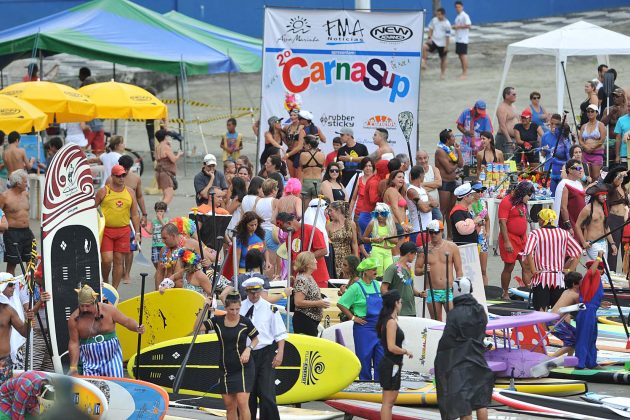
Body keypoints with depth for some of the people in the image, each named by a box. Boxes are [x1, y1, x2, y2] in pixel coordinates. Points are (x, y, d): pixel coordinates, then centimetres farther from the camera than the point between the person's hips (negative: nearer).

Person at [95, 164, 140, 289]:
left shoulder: (130, 192, 8)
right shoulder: (103, 192, 0)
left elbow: (134, 215, 12)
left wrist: (137, 233, 7)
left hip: (123, 231, 3)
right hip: (105, 230, -3)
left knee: (119, 261, 3)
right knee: (107, 260, -11)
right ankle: (104, 283, 16)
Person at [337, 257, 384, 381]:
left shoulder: (376, 285, 10)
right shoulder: (356, 287, -10)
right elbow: (341, 304, -11)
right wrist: (353, 318, -11)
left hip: (378, 327, 6)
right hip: (364, 327, -6)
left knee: (381, 357, 4)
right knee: (364, 357, 0)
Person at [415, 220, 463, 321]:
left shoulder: (452, 247, 4)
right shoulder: (424, 249, 4)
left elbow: (459, 271, 6)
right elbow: (416, 271, 8)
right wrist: (423, 270, -15)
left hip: (449, 291, -1)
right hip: (432, 292, 1)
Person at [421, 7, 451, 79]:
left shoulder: (447, 24, -16)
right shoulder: (434, 20, -3)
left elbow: (448, 36, -12)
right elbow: (431, 29, 9)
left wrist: (446, 46, -11)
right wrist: (429, 38, -5)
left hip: (442, 44, -3)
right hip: (434, 41, 3)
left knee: (443, 59, 10)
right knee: (424, 47, -24)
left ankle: (442, 73, 25)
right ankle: (424, 63, -17)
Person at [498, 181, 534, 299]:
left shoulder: (522, 203, 13)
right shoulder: (507, 202, -13)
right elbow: (502, 222, -17)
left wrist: (526, 238, 19)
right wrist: (507, 242, -21)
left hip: (522, 239, 8)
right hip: (510, 238, -8)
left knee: (527, 266, 1)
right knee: (509, 267, 1)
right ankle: (505, 294, 11)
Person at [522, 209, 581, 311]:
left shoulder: (535, 234, -5)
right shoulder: (563, 233, 8)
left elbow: (528, 253, -20)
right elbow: (578, 251, 6)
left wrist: (533, 271, -12)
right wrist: (570, 270, 7)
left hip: (541, 278, -3)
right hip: (558, 277, 4)